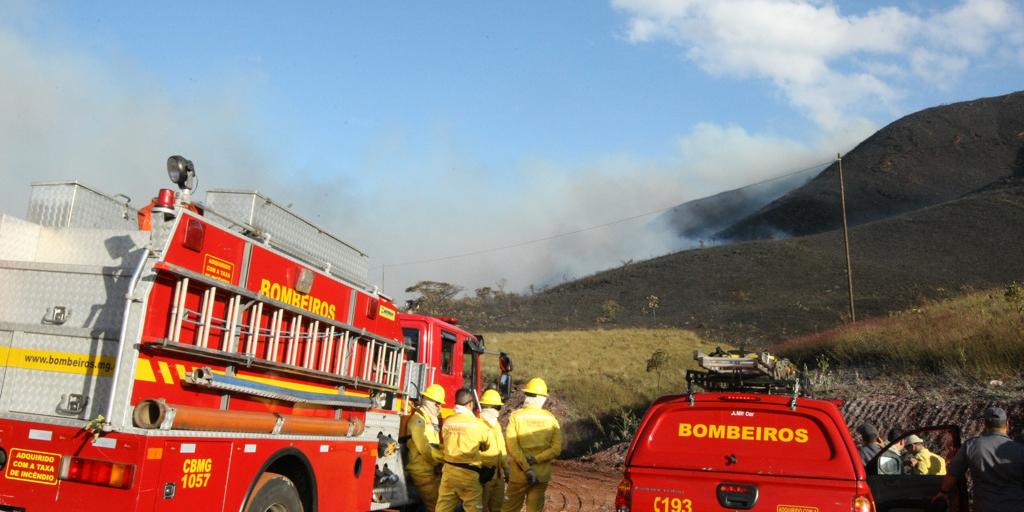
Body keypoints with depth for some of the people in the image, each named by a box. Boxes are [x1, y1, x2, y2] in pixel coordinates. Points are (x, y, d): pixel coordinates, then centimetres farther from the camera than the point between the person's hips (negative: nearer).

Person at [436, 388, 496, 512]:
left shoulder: (447, 422, 1)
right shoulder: (478, 424, -9)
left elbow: (443, 446, 12)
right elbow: (492, 451, -1)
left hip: (449, 471, 4)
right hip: (469, 474, -4)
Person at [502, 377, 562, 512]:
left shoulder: (516, 416, -7)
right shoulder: (550, 418, -1)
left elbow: (511, 445, -17)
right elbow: (557, 448, -9)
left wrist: (526, 469, -18)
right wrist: (536, 459, -14)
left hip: (519, 474, -2)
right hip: (542, 475, 2)